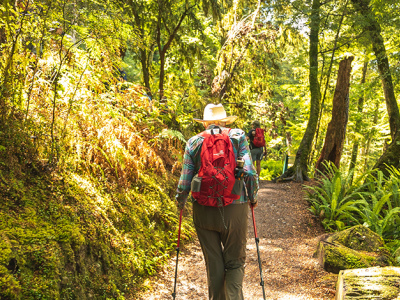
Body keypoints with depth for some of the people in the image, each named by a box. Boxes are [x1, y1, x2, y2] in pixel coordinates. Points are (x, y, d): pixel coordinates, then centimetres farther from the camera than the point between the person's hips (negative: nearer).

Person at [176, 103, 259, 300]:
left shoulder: (193, 142, 2)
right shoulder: (238, 137, 0)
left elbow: (184, 183, 0)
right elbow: (250, 173, -8)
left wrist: (180, 201, 19)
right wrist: (253, 198, 8)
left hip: (204, 210, 1)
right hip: (234, 209, -1)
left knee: (213, 264, 15)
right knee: (235, 262, 12)